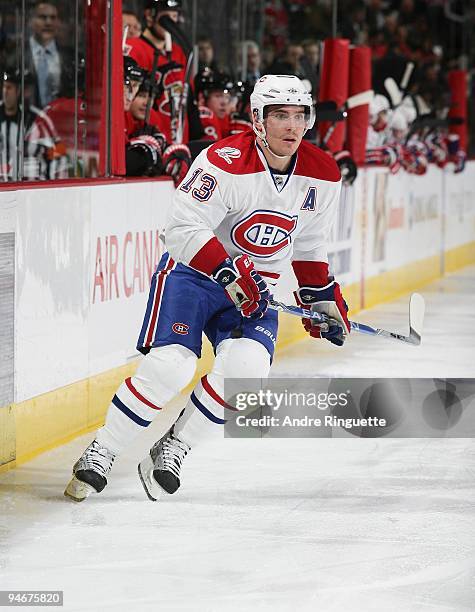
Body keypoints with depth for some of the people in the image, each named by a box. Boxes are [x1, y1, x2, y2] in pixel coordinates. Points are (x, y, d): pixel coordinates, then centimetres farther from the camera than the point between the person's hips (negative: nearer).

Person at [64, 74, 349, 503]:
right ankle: (99, 455, -5)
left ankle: (172, 451, -5)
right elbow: (184, 229, -25)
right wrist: (230, 273, -32)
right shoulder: (225, 162, -21)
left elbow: (309, 245, 15)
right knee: (169, 366, -22)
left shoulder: (322, 175, -2)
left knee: (247, 365, -23)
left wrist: (323, 297, 14)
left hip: (256, 288, 4)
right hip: (193, 271, -4)